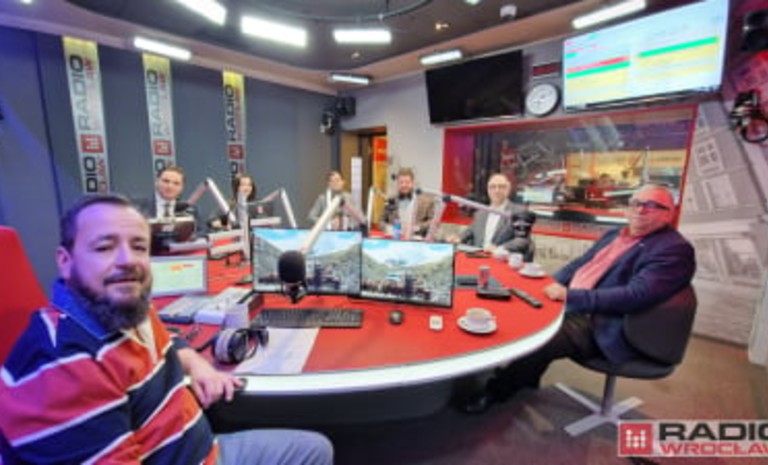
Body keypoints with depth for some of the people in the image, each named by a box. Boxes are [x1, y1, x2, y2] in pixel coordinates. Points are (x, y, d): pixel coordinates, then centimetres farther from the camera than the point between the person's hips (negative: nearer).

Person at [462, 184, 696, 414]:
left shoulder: (674, 249, -11)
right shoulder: (615, 234, 15)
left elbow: (636, 295, -24)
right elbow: (578, 264, 20)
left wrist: (571, 296, -27)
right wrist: (553, 286, 1)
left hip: (602, 326, -8)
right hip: (572, 306, 9)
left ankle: (497, 390, -1)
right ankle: (522, 376, 15)